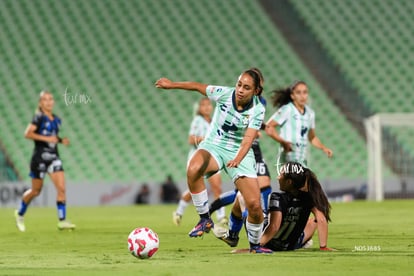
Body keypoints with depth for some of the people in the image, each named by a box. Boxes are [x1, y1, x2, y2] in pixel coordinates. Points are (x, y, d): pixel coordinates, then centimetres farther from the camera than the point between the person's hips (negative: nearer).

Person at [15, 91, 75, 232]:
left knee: (61, 188, -10)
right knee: (36, 191, 6)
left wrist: (61, 140, 5)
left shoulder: (56, 120, 11)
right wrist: (46, 138, -23)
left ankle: (62, 220, -11)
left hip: (53, 157, 5)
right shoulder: (39, 117, -9)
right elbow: (27, 133, -19)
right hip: (40, 157, -5)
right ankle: (20, 213, 31)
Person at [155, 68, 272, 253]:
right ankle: (204, 219, -19)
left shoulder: (258, 110, -16)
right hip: (214, 146, 0)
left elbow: (249, 138, -28)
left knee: (254, 205, -12)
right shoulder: (224, 94, -14)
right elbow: (198, 87, 3)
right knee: (193, 170, -37)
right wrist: (172, 84, 11)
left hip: (240, 152, 0)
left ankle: (254, 245, 17)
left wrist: (237, 159, -45)